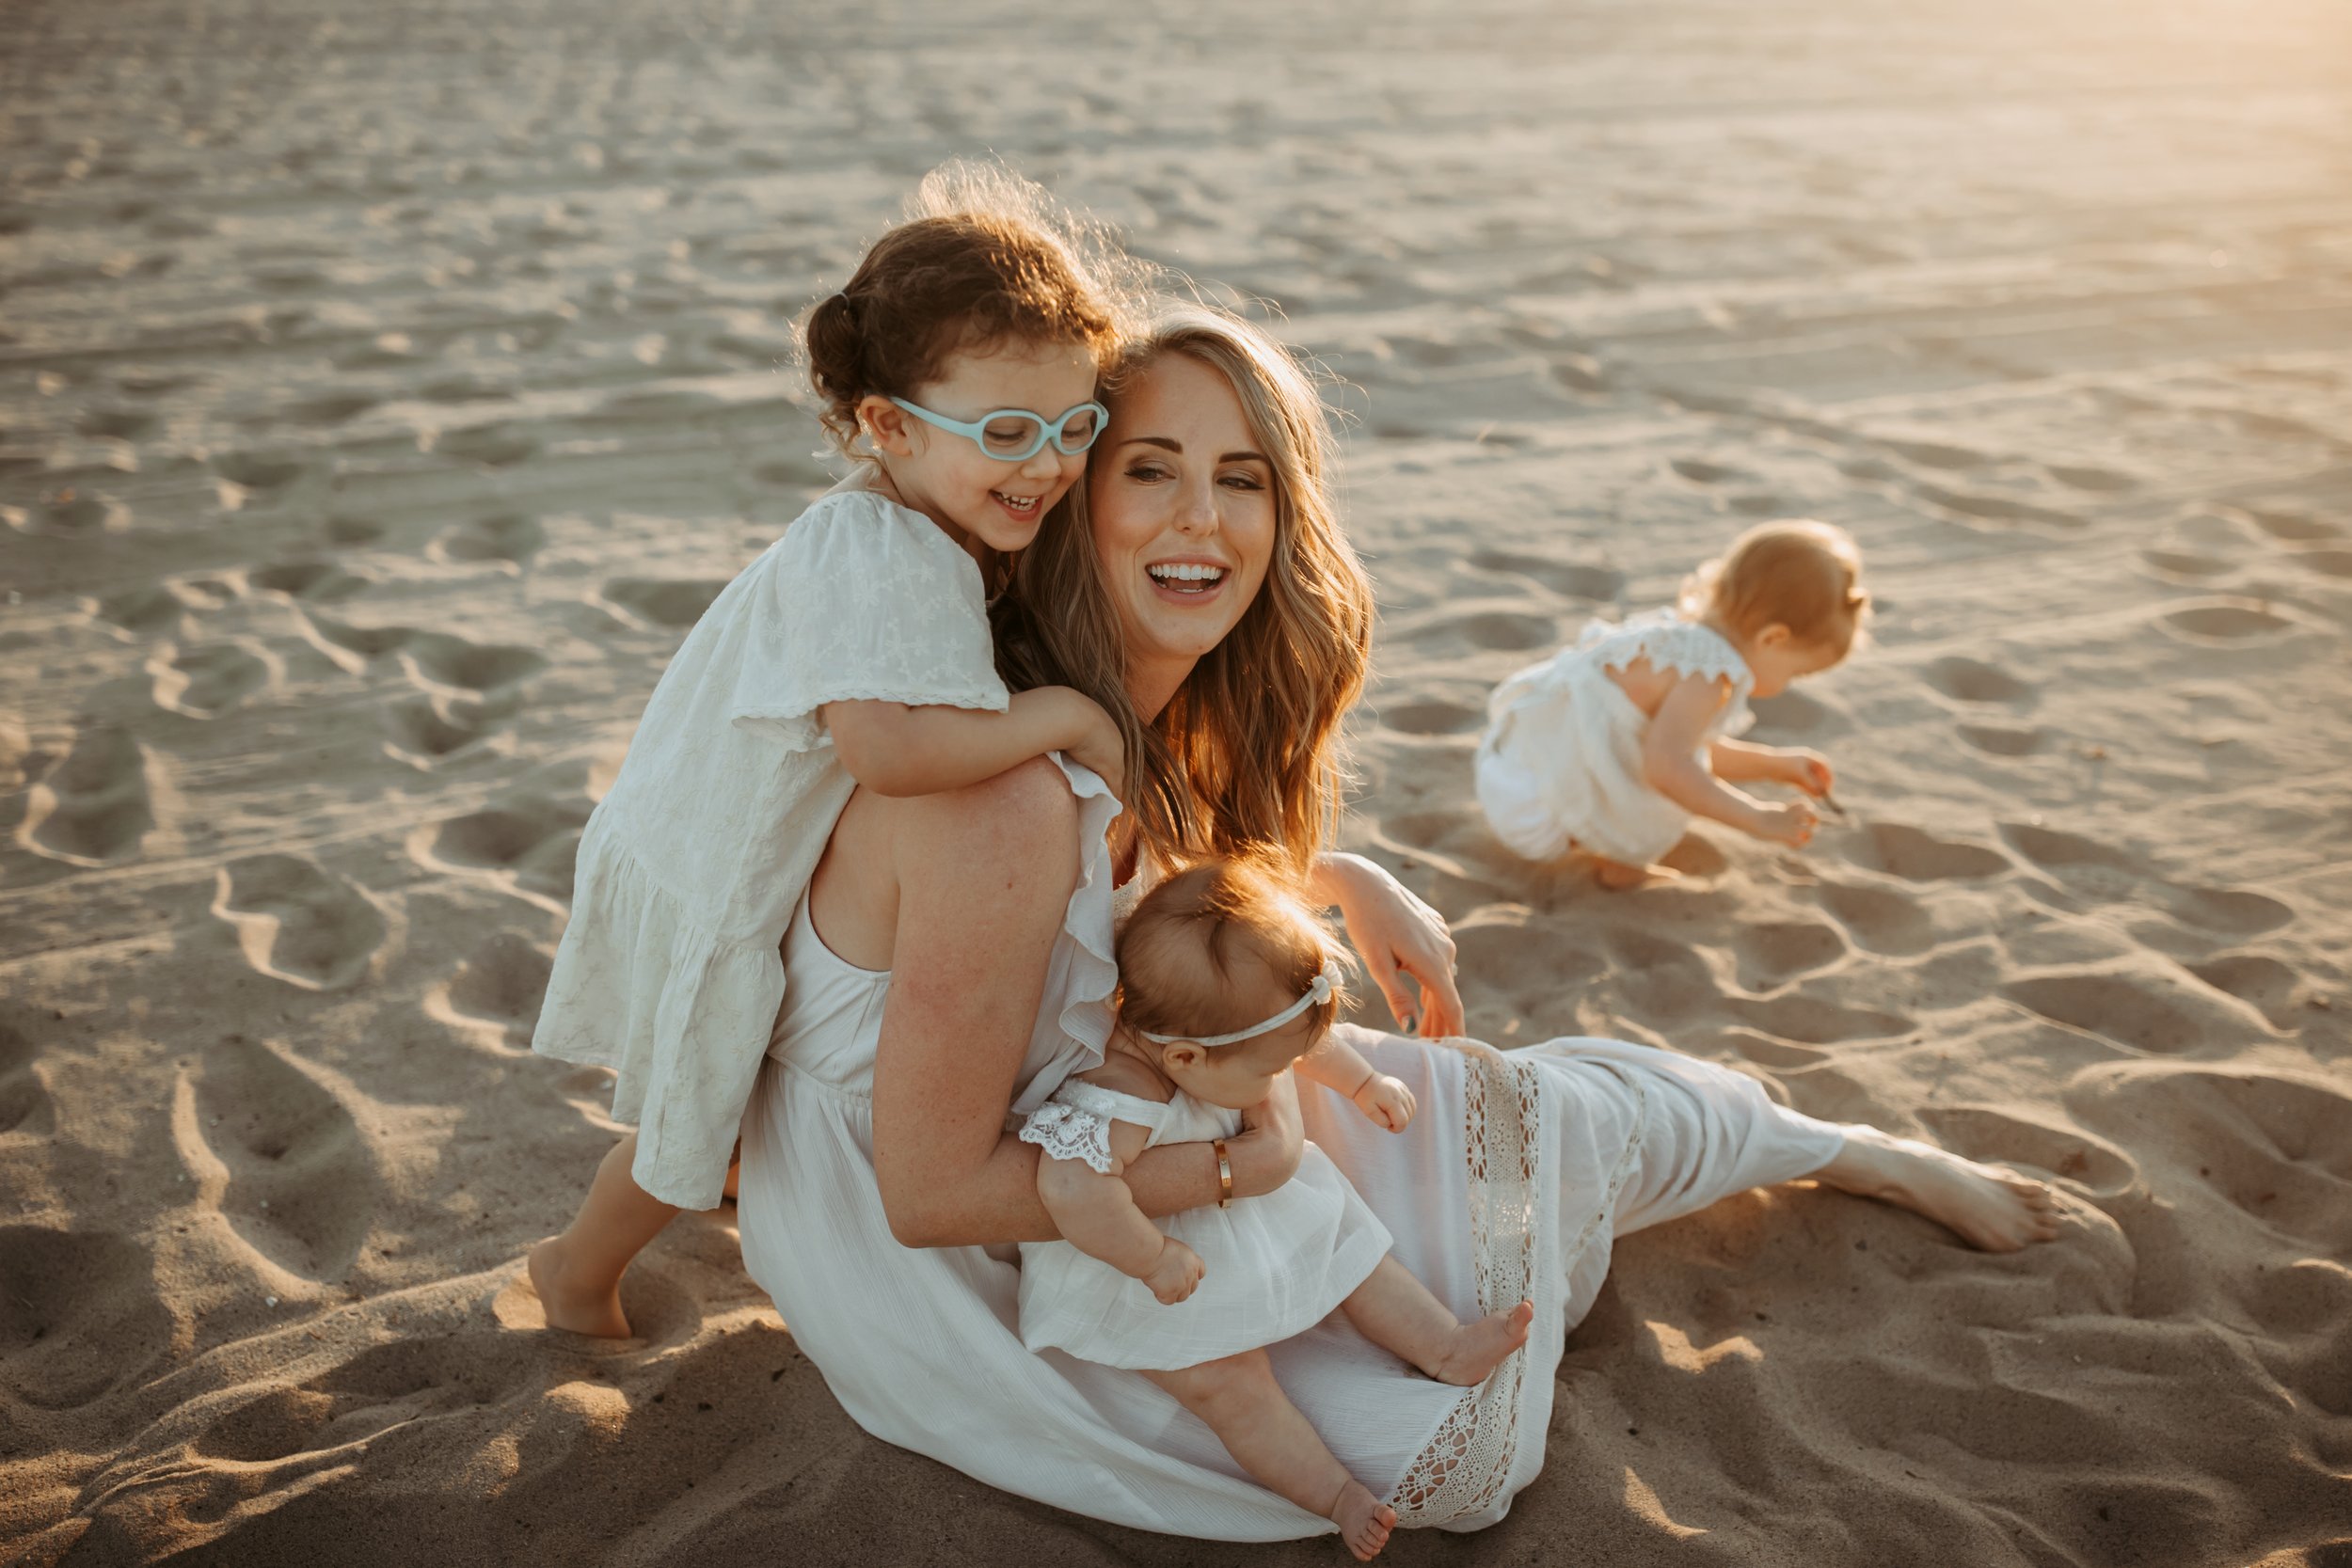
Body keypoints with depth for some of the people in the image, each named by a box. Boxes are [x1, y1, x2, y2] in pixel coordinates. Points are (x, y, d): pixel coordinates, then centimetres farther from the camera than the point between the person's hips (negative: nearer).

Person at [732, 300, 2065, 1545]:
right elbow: (933, 1190, -31)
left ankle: (1874, 1156, 37)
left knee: (1541, 1111, 11)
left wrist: (1341, 877, 6)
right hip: (955, 1265, -8)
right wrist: (1248, 1157, -23)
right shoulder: (1005, 797, -38)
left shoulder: (1134, 706, -9)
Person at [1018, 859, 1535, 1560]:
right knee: (1227, 1379, -18)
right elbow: (1072, 1186, -57)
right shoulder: (1117, 1101, -41)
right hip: (1155, 1281, -8)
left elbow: (1301, 1036, 6)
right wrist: (1153, 1260, -43)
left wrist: (1365, 1084, 17)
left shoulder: (1214, 1023, -15)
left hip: (1240, 1195, 8)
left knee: (1353, 1249, 9)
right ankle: (1334, 1494, -13)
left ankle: (1450, 1349, 18)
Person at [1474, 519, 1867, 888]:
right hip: (1537, 809, -10)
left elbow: (1687, 745, 28)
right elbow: (1666, 764, -34)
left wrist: (1777, 765, 30)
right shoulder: (1705, 677, -20)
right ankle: (1620, 862, -4)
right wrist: (1759, 818, -26)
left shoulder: (1681, 636, 13)